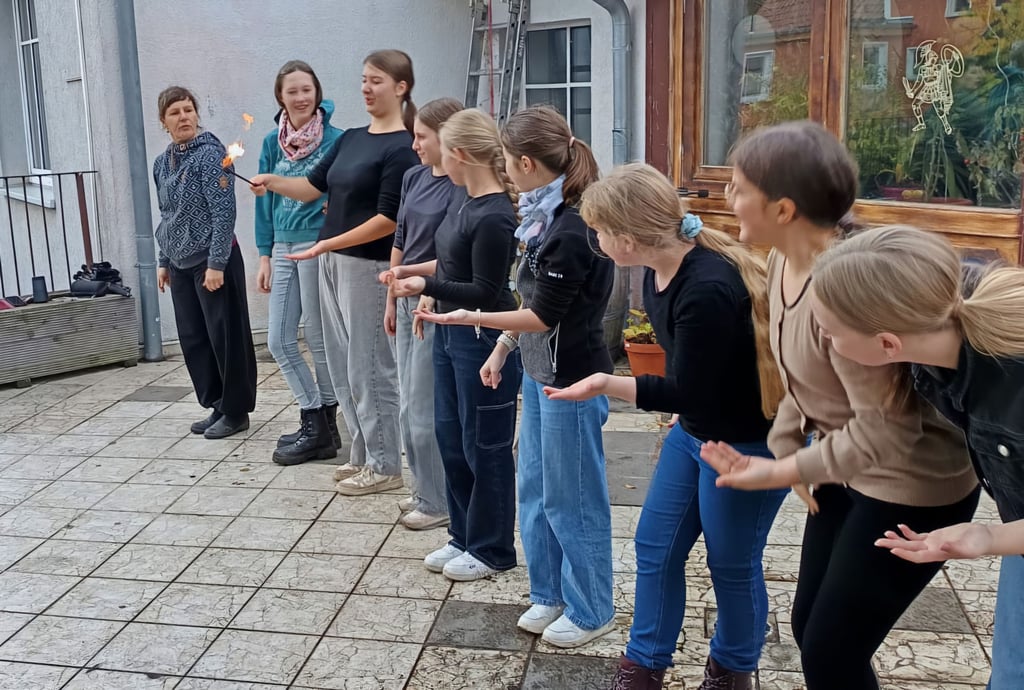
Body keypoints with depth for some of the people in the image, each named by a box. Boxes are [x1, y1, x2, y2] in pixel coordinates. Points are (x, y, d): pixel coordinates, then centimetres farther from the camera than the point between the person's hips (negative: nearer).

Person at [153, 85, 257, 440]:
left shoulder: (210, 153, -11)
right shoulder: (161, 163, 11)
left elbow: (224, 211, -16)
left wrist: (216, 263, -20)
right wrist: (164, 261, 16)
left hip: (213, 261, -8)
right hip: (181, 265, 8)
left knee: (226, 337, 0)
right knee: (192, 339, 11)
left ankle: (235, 411, 11)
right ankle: (216, 406, 24)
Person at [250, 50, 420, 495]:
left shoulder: (400, 149, -12)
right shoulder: (351, 139, 13)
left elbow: (389, 219, -18)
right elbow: (313, 187, 16)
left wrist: (327, 244, -19)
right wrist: (271, 183, -2)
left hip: (368, 267, -8)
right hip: (332, 262, 8)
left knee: (369, 365, -1)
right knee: (342, 364, 13)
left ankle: (385, 466, 11)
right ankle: (363, 454, 25)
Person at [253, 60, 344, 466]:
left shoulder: (334, 139, -7)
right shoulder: (273, 142, 9)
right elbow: (266, 201, 12)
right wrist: (265, 256, 9)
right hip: (283, 247, 6)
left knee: (320, 340, 4)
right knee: (279, 342, 7)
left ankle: (321, 427, 18)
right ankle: (316, 424, 20)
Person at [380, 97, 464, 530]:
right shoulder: (414, 178, 8)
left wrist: (409, 272, -22)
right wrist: (391, 302, 15)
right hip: (408, 302, 8)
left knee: (425, 410, -1)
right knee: (409, 408, 15)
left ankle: (439, 503, 14)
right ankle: (424, 490, 29)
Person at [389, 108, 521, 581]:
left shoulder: (494, 217, -22)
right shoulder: (463, 196, 5)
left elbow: (486, 294, -19)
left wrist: (428, 286, -25)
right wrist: (434, 295, 14)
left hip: (482, 340, -9)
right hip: (449, 331, 9)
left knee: (483, 447, 4)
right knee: (450, 437, 16)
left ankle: (491, 549, 20)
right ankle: (463, 536, 31)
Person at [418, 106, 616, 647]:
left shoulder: (572, 231, -23)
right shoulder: (545, 217, 5)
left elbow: (544, 315, -20)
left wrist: (472, 318, -17)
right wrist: (502, 348, 13)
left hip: (571, 381, -9)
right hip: (539, 373, 9)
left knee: (571, 499, 5)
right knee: (534, 490, 18)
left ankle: (590, 611, 23)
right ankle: (549, 594, 34)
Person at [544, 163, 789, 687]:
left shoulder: (708, 291, -33)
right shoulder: (661, 269, -5)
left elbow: (689, 392, -26)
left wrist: (605, 384, -24)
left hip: (752, 442, -8)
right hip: (695, 428, 9)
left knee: (732, 564, 10)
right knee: (655, 546, 12)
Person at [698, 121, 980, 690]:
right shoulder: (784, 260, -4)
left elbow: (886, 430, -30)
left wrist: (779, 472, -26)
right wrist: (783, 445, -3)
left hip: (913, 485, -9)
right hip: (850, 471, 9)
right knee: (809, 630, 19)